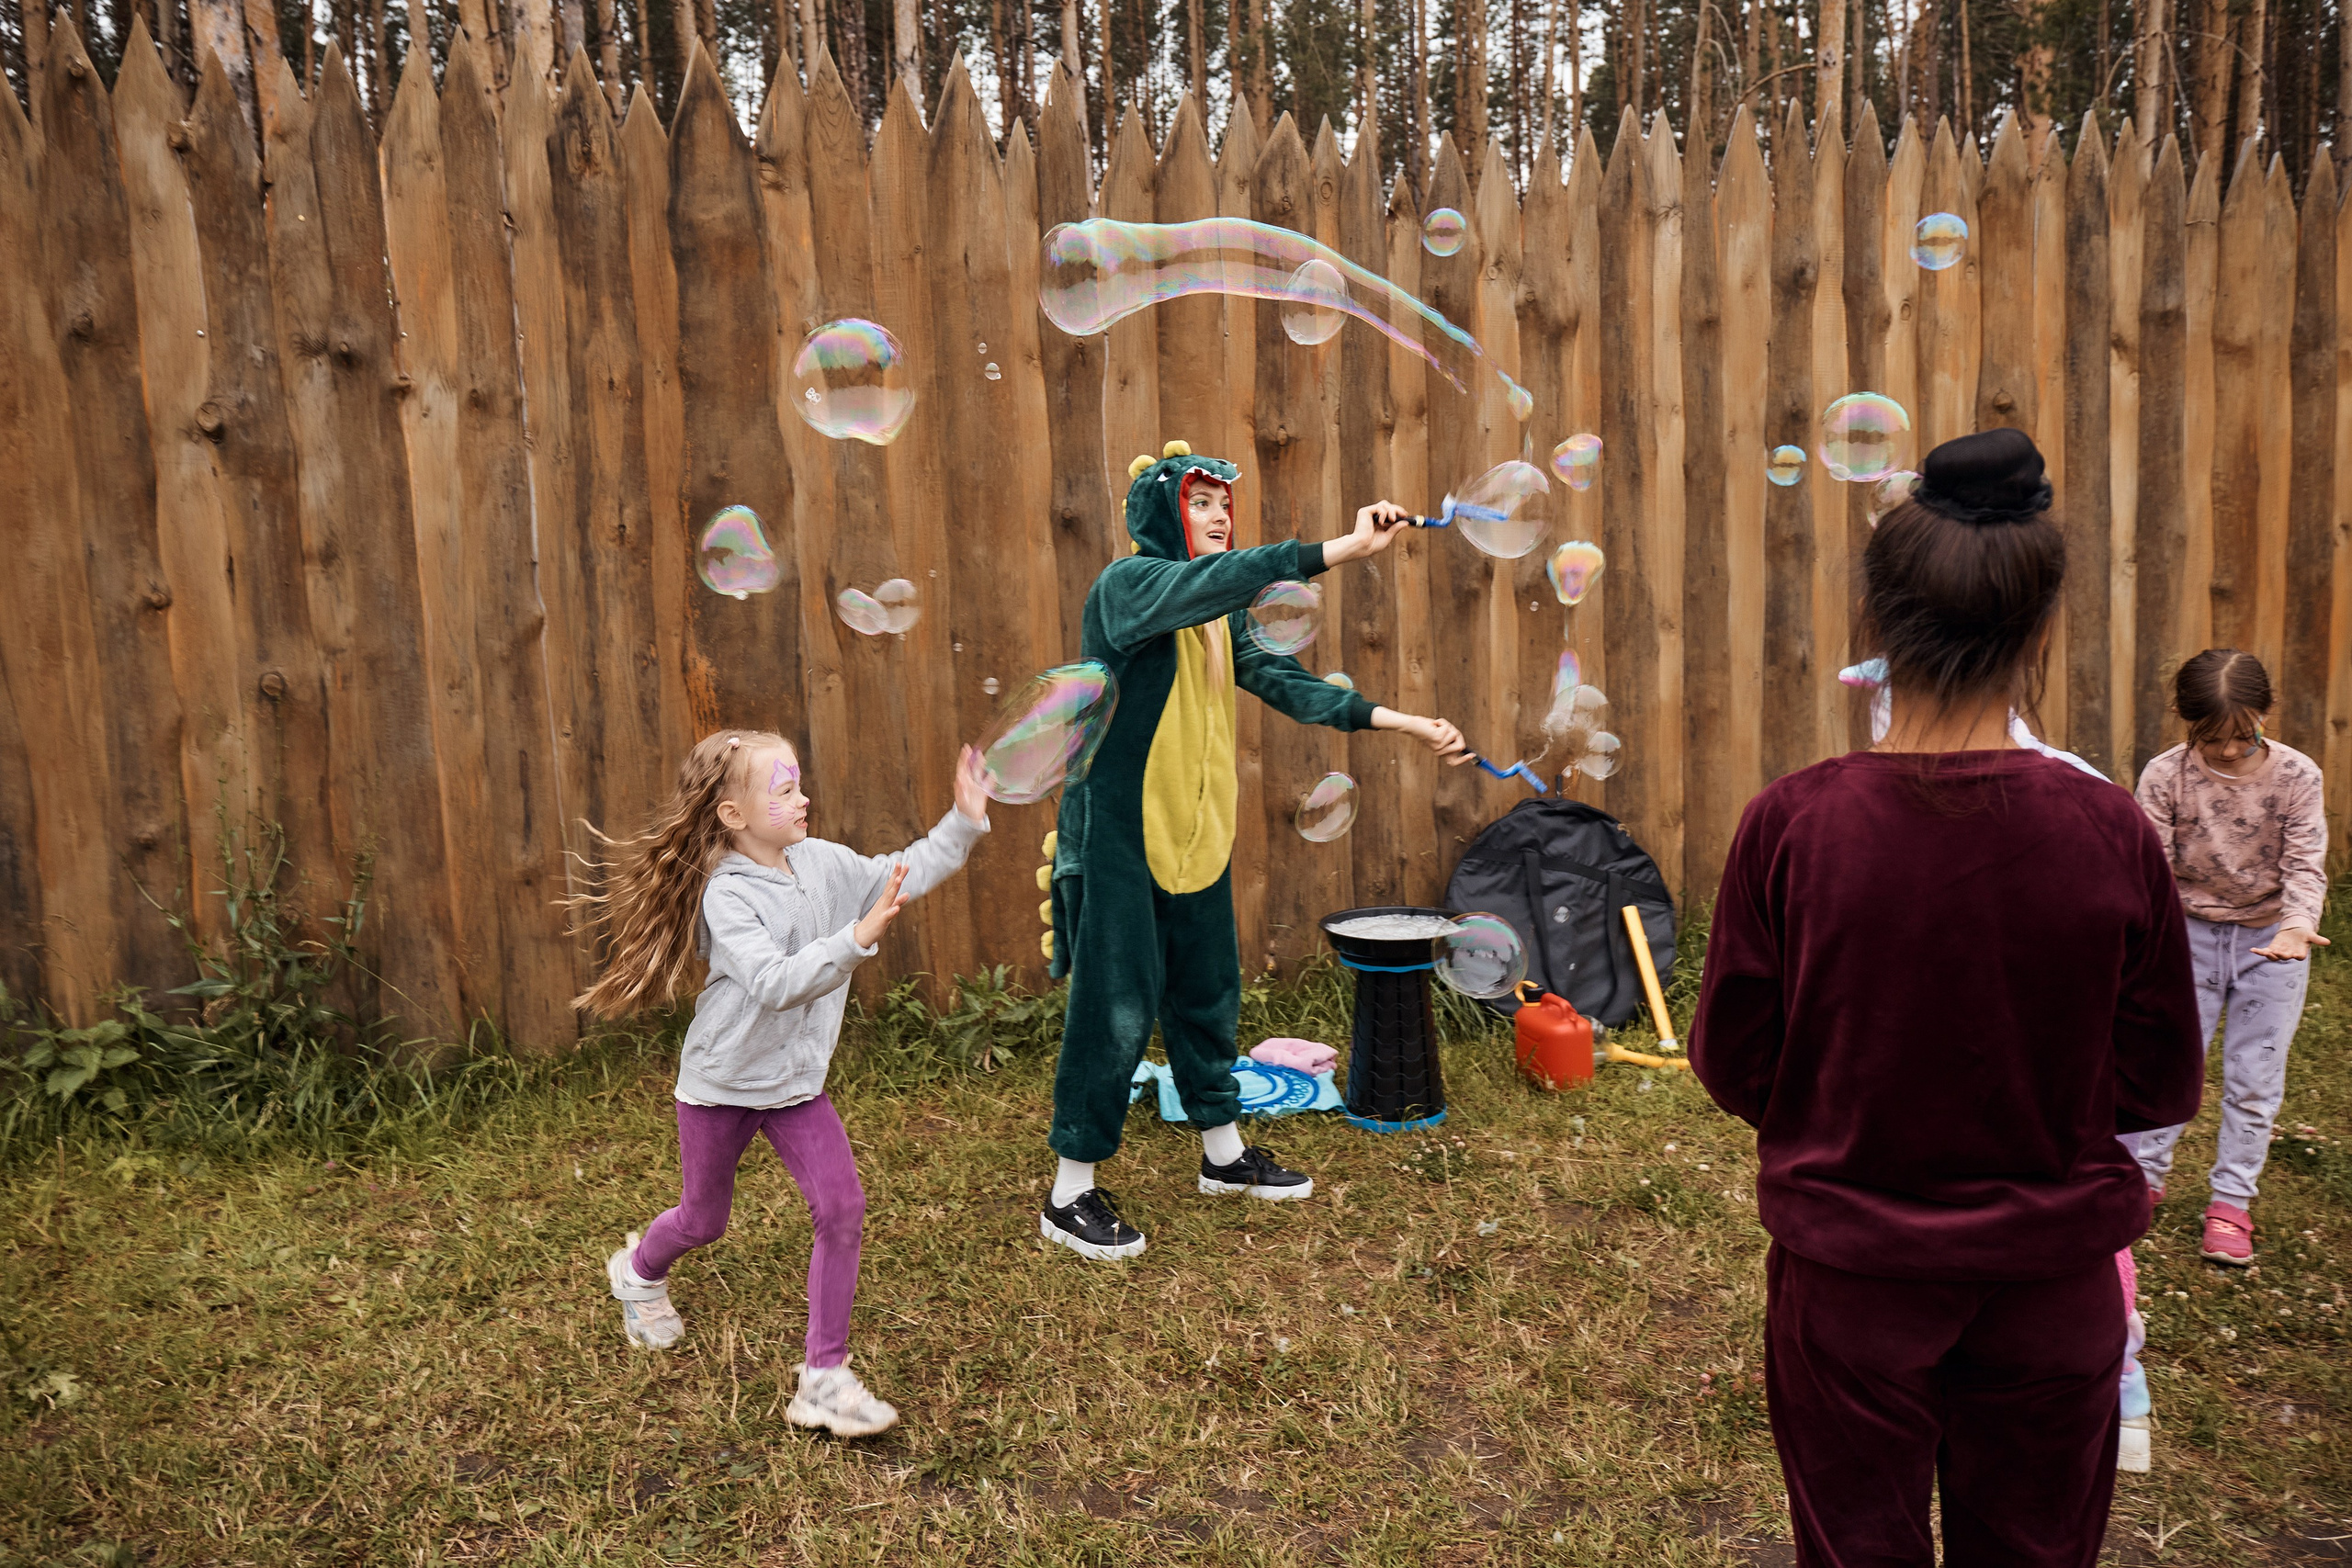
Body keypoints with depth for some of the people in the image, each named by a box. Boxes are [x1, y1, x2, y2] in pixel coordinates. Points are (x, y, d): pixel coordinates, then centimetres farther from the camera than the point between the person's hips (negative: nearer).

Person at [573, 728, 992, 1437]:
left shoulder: (822, 862, -6)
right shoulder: (726, 895, -25)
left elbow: (901, 876, 5)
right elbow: (774, 984, -36)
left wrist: (963, 822, -5)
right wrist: (855, 940, -45)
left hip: (797, 1081, 5)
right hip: (722, 1085, -4)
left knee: (841, 1206, -10)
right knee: (704, 1220, 16)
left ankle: (825, 1376, 2)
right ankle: (639, 1271, 54)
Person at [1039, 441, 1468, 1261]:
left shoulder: (1218, 613, 11)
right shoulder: (1127, 583, -13)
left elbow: (1278, 678, 5)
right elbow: (1218, 579, -31)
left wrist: (1398, 720, -3)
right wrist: (1344, 547, -37)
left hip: (1195, 828, 8)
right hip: (1117, 833, -8)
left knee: (1207, 993, 17)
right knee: (1116, 1008, -3)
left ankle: (1224, 1154, 35)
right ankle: (1069, 1195, 10)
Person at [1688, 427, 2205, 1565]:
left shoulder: (1791, 826, -18)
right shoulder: (2110, 832, -15)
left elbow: (1731, 1067, -9)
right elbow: (2161, 1087, -4)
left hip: (1848, 1270, -1)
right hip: (2051, 1275, 1)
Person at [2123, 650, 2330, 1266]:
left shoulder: (2296, 776, -12)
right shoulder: (2164, 776, -13)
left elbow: (2305, 864, -14)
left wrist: (2297, 926, -33)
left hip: (2269, 938, 0)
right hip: (2192, 931, 0)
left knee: (2254, 1079, 6)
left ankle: (2231, 1202, 19)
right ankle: (2144, 1175, 22)